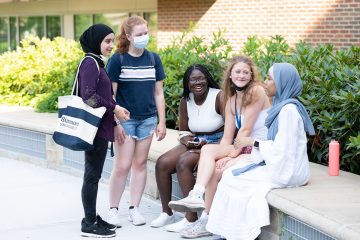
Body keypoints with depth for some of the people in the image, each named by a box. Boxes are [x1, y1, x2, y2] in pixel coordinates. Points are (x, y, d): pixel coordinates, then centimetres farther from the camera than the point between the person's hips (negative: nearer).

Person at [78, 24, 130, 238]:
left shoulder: (97, 63, 16)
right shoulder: (90, 63, -14)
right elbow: (89, 96, -21)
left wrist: (115, 108, 10)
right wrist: (114, 107, -15)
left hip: (100, 127, 10)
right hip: (95, 128, -10)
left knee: (94, 175, 14)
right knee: (93, 175, -4)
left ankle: (92, 219, 22)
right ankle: (90, 225, 2)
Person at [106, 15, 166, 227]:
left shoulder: (153, 59, 6)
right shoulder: (118, 59, -6)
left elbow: (158, 93, 10)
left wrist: (162, 122, 7)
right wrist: (115, 123, -11)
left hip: (148, 118, 4)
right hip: (125, 119, -4)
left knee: (140, 163, 8)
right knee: (122, 166, -5)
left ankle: (135, 209, 17)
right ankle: (113, 210, 8)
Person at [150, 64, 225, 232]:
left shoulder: (219, 96, -14)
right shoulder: (186, 101, 5)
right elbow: (183, 131, 14)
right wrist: (188, 141, -11)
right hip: (196, 143, 7)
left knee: (183, 162, -30)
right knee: (162, 163, -12)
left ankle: (191, 219, -24)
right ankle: (167, 213, 3)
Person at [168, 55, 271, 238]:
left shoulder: (256, 91, -13)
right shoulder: (231, 99, 12)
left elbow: (246, 130, -16)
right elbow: (227, 137, 8)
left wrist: (231, 156, -15)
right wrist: (222, 155, -10)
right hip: (244, 148, 8)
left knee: (216, 171, -21)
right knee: (207, 149, -14)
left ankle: (205, 222, -10)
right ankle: (196, 196, -28)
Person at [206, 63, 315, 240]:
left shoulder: (288, 109, -19)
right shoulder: (281, 106, 11)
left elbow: (281, 148, -23)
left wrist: (253, 142, -11)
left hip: (287, 171, -10)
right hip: (280, 165, 10)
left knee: (232, 178, -9)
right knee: (230, 174, 3)